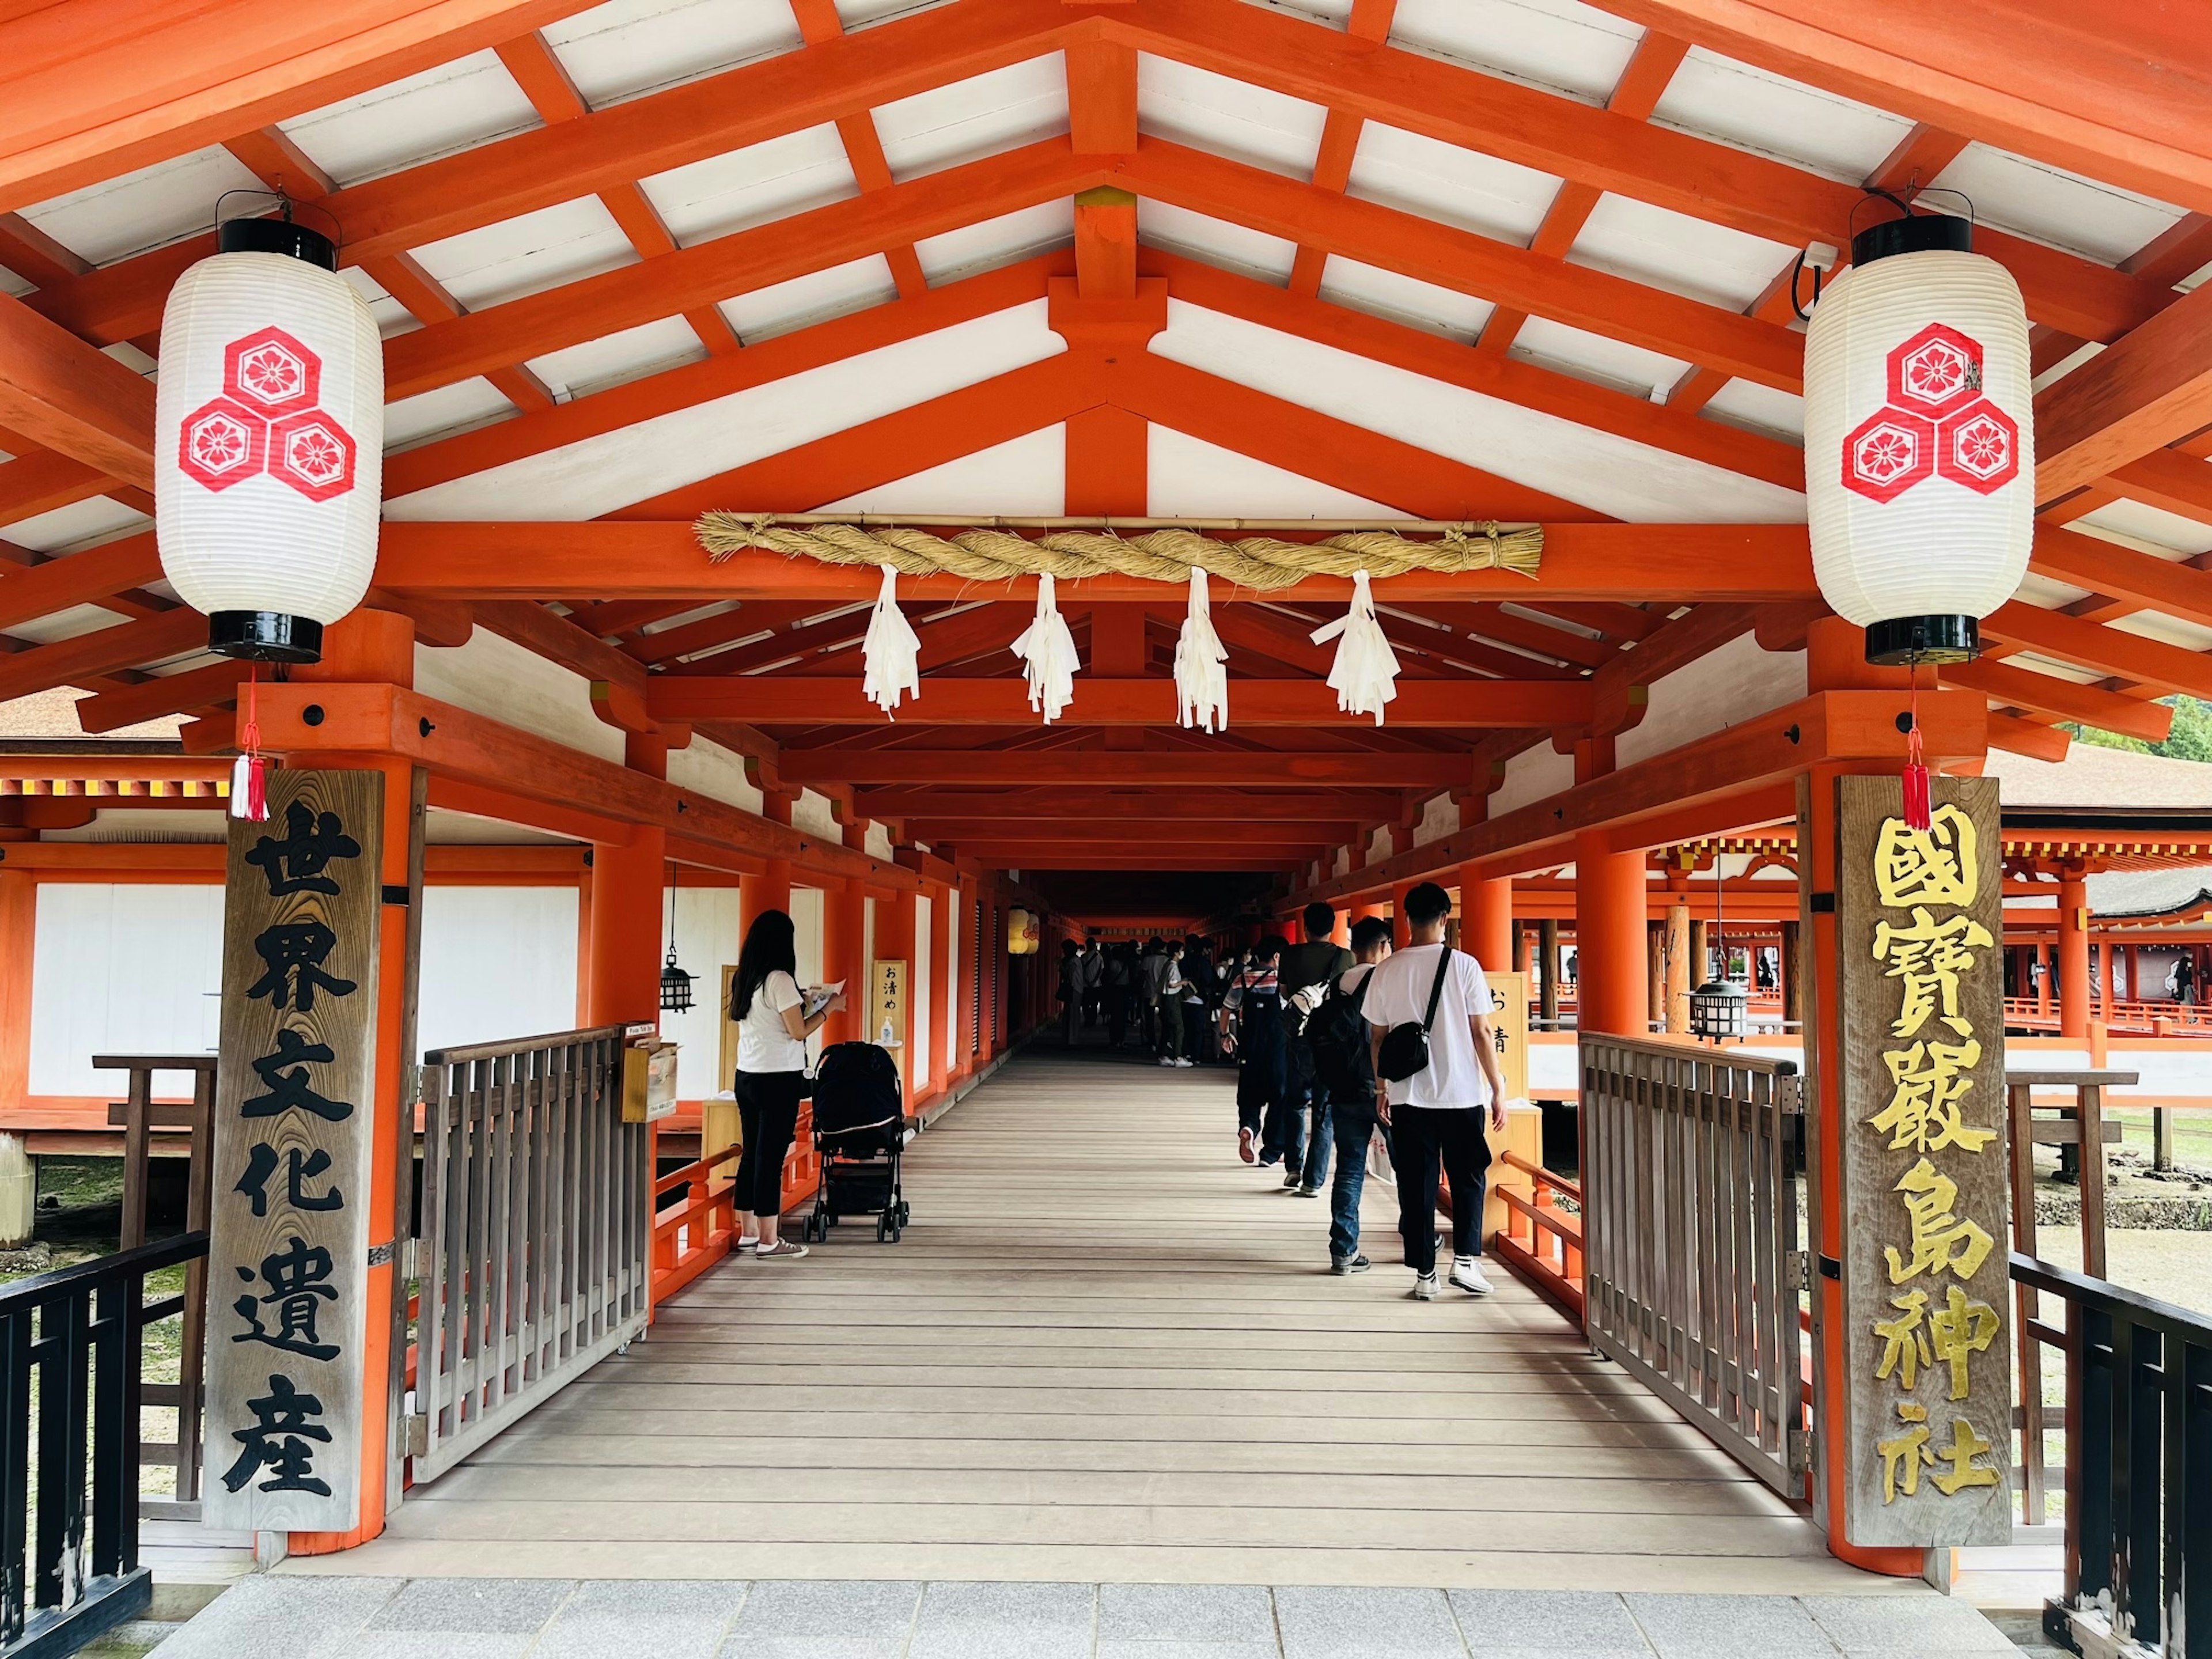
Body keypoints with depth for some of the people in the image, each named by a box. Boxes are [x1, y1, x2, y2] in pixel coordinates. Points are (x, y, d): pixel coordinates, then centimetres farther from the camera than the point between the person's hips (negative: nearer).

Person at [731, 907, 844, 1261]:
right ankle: (768, 1242, 1)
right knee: (771, 1157, -4)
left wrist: (799, 1004, 20)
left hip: (746, 1076, 8)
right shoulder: (780, 980, -15)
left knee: (752, 1154, 14)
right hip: (779, 1079, -8)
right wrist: (829, 1007, -1)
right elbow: (799, 1032, -14)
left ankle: (748, 1233, 21)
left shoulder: (743, 980, 10)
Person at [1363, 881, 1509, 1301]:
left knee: (1417, 1187, 8)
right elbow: (1481, 1033, -7)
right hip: (1462, 1093, -2)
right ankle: (1465, 1259, 3)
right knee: (1468, 1179, 14)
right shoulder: (1464, 966, -7)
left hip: (1408, 1096, 2)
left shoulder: (1387, 972, 0)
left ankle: (1424, 1275, 10)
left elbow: (1378, 1037, 6)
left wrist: (1381, 1088, 18)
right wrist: (1497, 1089, 0)